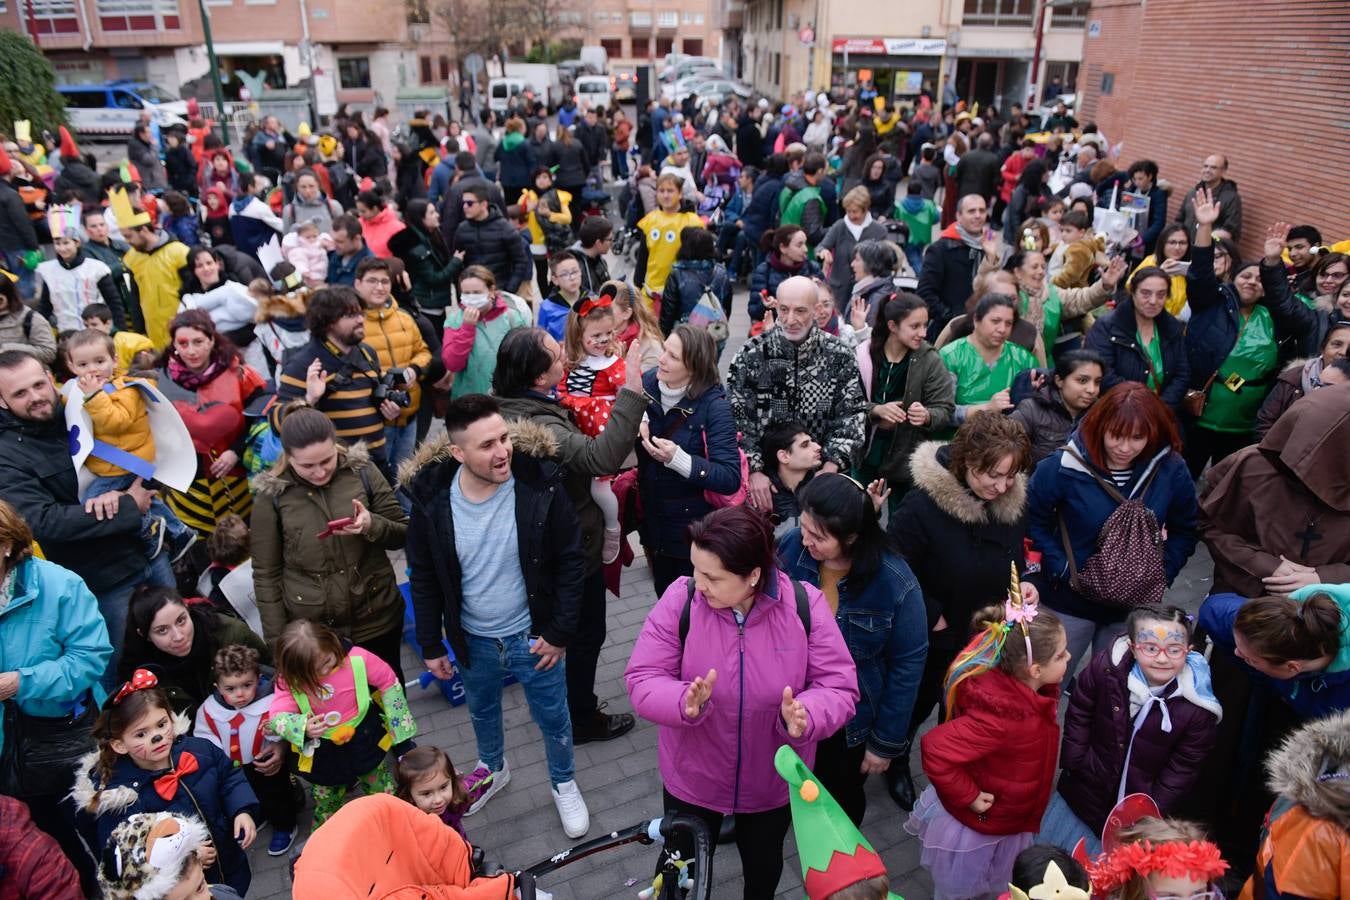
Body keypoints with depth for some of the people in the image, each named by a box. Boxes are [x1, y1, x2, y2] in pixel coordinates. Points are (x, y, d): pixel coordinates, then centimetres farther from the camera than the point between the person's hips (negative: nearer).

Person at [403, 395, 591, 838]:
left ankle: (564, 784, 47)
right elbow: (424, 577, -4)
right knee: (481, 711, 28)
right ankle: (493, 767, 59)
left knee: (552, 717, 18)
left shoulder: (540, 486, -24)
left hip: (534, 636, -2)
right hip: (472, 639, 2)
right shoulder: (432, 497, -18)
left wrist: (561, 632, -12)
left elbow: (571, 564, -13)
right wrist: (430, 644, 0)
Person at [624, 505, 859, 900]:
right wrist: (684, 703, -39)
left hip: (773, 781, 1)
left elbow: (839, 688, -17)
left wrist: (805, 716, -38)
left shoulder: (804, 605, -22)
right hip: (692, 778, 0)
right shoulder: (681, 598, -23)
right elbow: (642, 680, -19)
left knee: (763, 861, 29)